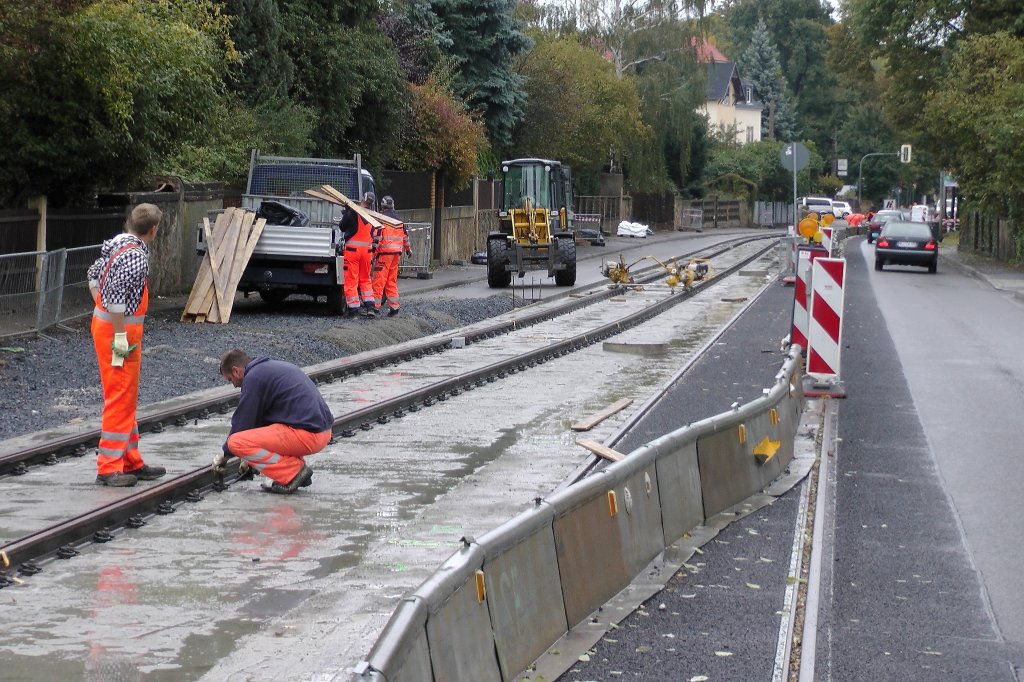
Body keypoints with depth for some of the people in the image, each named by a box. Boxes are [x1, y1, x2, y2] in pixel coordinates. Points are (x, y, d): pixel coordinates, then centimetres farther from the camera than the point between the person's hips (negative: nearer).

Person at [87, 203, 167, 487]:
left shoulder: (118, 245, 9)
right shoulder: (135, 256, -21)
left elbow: (94, 275, 22)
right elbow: (117, 296, -28)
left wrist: (101, 309, 23)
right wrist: (120, 336, -24)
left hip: (104, 322, 10)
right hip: (119, 330, -10)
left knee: (128, 398, 17)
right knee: (120, 398, -6)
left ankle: (131, 461, 25)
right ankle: (109, 467, -4)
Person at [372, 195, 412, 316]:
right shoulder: (398, 218, 16)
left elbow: (377, 235, -14)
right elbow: (405, 235, 23)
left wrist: (374, 250, -13)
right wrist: (408, 249, 36)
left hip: (385, 252, -7)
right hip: (397, 252, 7)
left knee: (379, 279, -6)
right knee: (392, 280, 12)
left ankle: (376, 305, -8)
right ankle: (394, 305, 10)